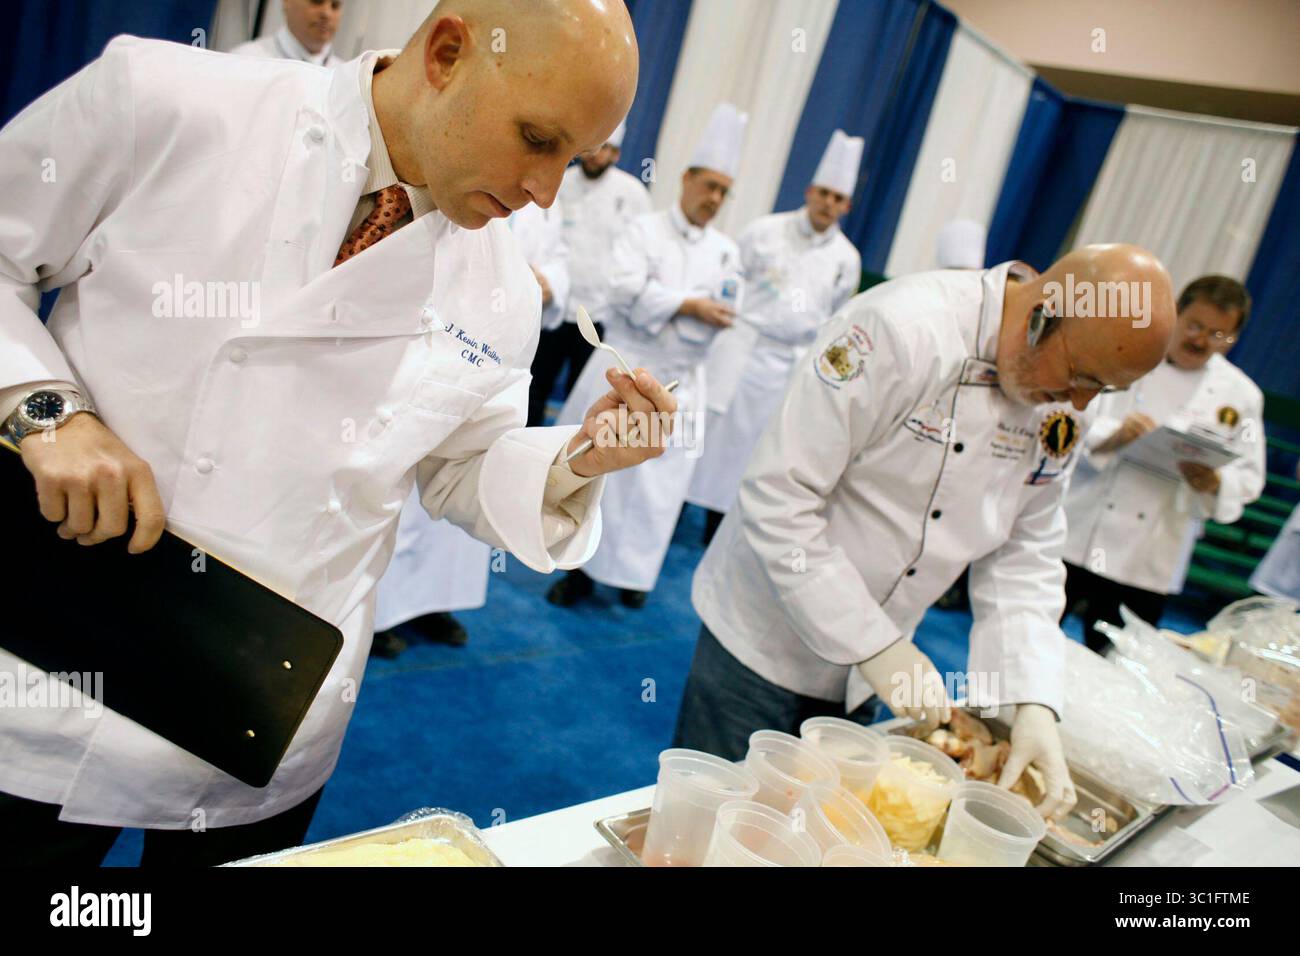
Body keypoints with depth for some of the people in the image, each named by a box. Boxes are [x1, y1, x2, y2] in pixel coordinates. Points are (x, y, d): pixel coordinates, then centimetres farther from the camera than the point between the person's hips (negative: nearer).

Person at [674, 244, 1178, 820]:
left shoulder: (1062, 406, -2)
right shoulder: (902, 328, -26)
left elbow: (1023, 556, 2)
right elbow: (779, 498, -27)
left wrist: (1034, 703, -10)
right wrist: (878, 645, -24)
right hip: (762, 640, -6)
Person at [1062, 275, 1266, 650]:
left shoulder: (1240, 396, 9)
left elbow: (1248, 479, 11)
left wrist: (1213, 483, -13)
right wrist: (1113, 436, -25)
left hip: (1149, 565, 2)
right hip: (1076, 538, -2)